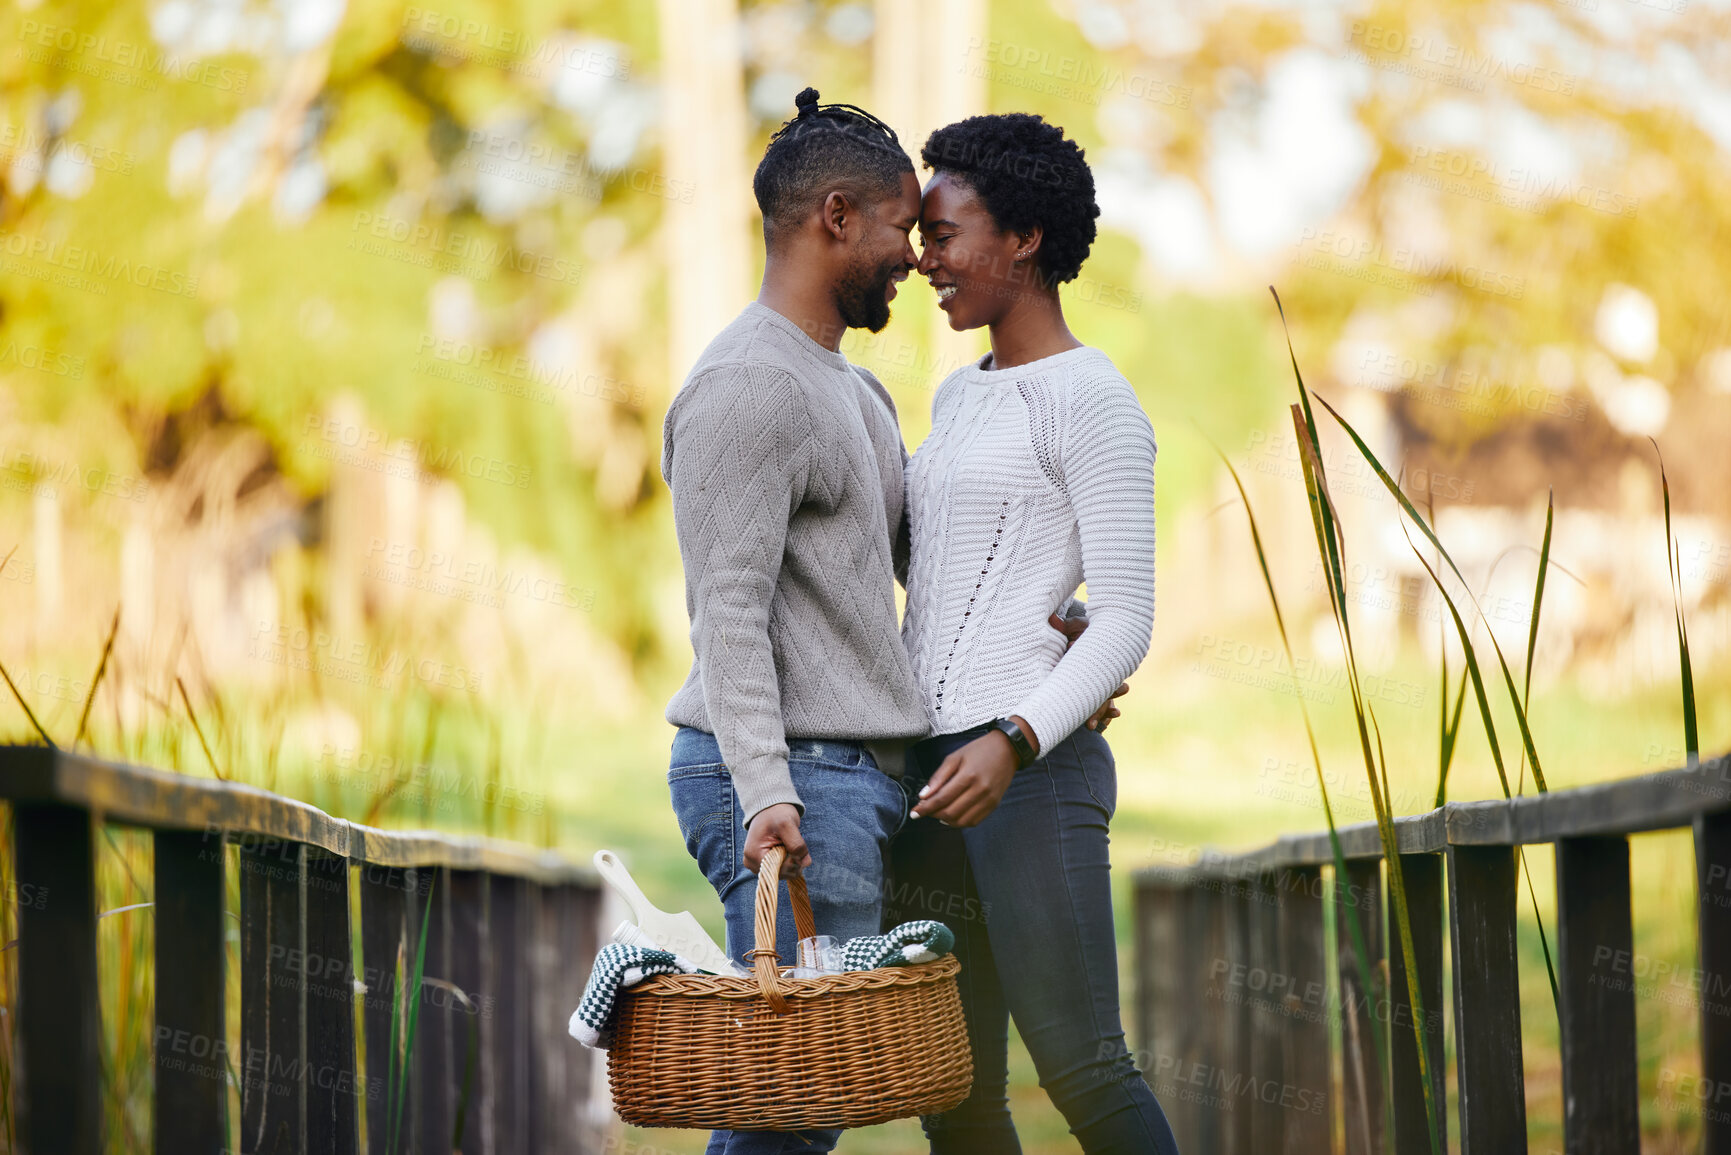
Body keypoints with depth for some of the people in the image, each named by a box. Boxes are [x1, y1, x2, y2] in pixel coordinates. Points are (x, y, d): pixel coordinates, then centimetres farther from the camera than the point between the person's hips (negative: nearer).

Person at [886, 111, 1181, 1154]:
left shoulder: (1095, 402, -5)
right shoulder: (961, 398, 21)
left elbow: (1126, 621, -12)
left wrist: (1014, 744, -24)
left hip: (1035, 770, -8)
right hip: (927, 776, 8)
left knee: (1079, 1067, -9)